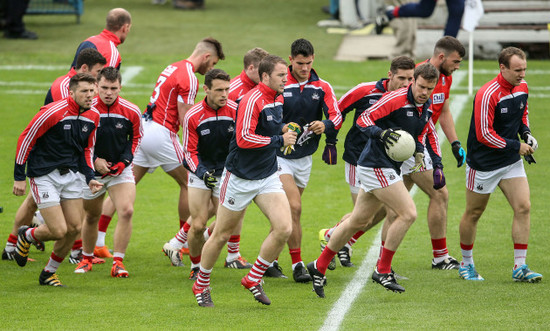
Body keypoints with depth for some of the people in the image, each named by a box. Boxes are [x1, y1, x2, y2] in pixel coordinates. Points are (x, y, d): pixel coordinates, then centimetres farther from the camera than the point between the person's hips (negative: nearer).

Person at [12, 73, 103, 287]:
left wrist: (89, 177, 4)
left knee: (74, 228, 1)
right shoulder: (53, 112, -19)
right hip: (44, 176, -7)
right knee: (59, 231, -12)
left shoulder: (93, 116, 2)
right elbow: (25, 139, -12)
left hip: (71, 175, 7)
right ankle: (26, 236, 22)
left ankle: (49, 273, 21)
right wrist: (19, 177, -11)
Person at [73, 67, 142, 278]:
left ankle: (118, 262, -12)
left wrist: (124, 161, -7)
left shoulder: (131, 112, -9)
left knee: (126, 211, -19)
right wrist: (94, 160, -14)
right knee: (91, 216, 14)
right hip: (92, 170, 0)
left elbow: (136, 138, 7)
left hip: (120, 170, 0)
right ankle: (87, 258, 37)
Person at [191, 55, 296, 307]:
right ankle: (201, 286, 25)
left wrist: (282, 129, 11)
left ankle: (253, 279, 5)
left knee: (284, 228, -11)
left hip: (268, 177, 7)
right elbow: (244, 139, -28)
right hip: (240, 178, -7)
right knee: (221, 235, 5)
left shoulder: (278, 99, 8)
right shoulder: (252, 101, -20)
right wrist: (279, 140, -22)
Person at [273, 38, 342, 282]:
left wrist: (325, 125, -29)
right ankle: (297, 264, -11)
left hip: (305, 157, 5)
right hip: (280, 155, -4)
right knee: (294, 207, -16)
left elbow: (336, 116, -7)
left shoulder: (322, 87, 1)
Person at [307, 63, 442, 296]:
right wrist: (380, 132, -34)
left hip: (388, 169, 9)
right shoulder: (395, 99, -17)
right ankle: (383, 270, -6)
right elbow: (363, 120, -17)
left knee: (359, 221, 15)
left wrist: (418, 150, 6)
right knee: (408, 213, -15)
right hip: (376, 166, -9)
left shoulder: (426, 108, 8)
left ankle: (319, 266, 26)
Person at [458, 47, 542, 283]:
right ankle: (466, 263, 27)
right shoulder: (487, 94, -23)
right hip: (483, 163, -6)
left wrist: (525, 132, 2)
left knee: (523, 207, -8)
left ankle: (519, 267, -4)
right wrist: (516, 146, -18)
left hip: (511, 162, 6)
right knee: (473, 213, 8)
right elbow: (484, 134, -24)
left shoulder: (522, 87, 0)